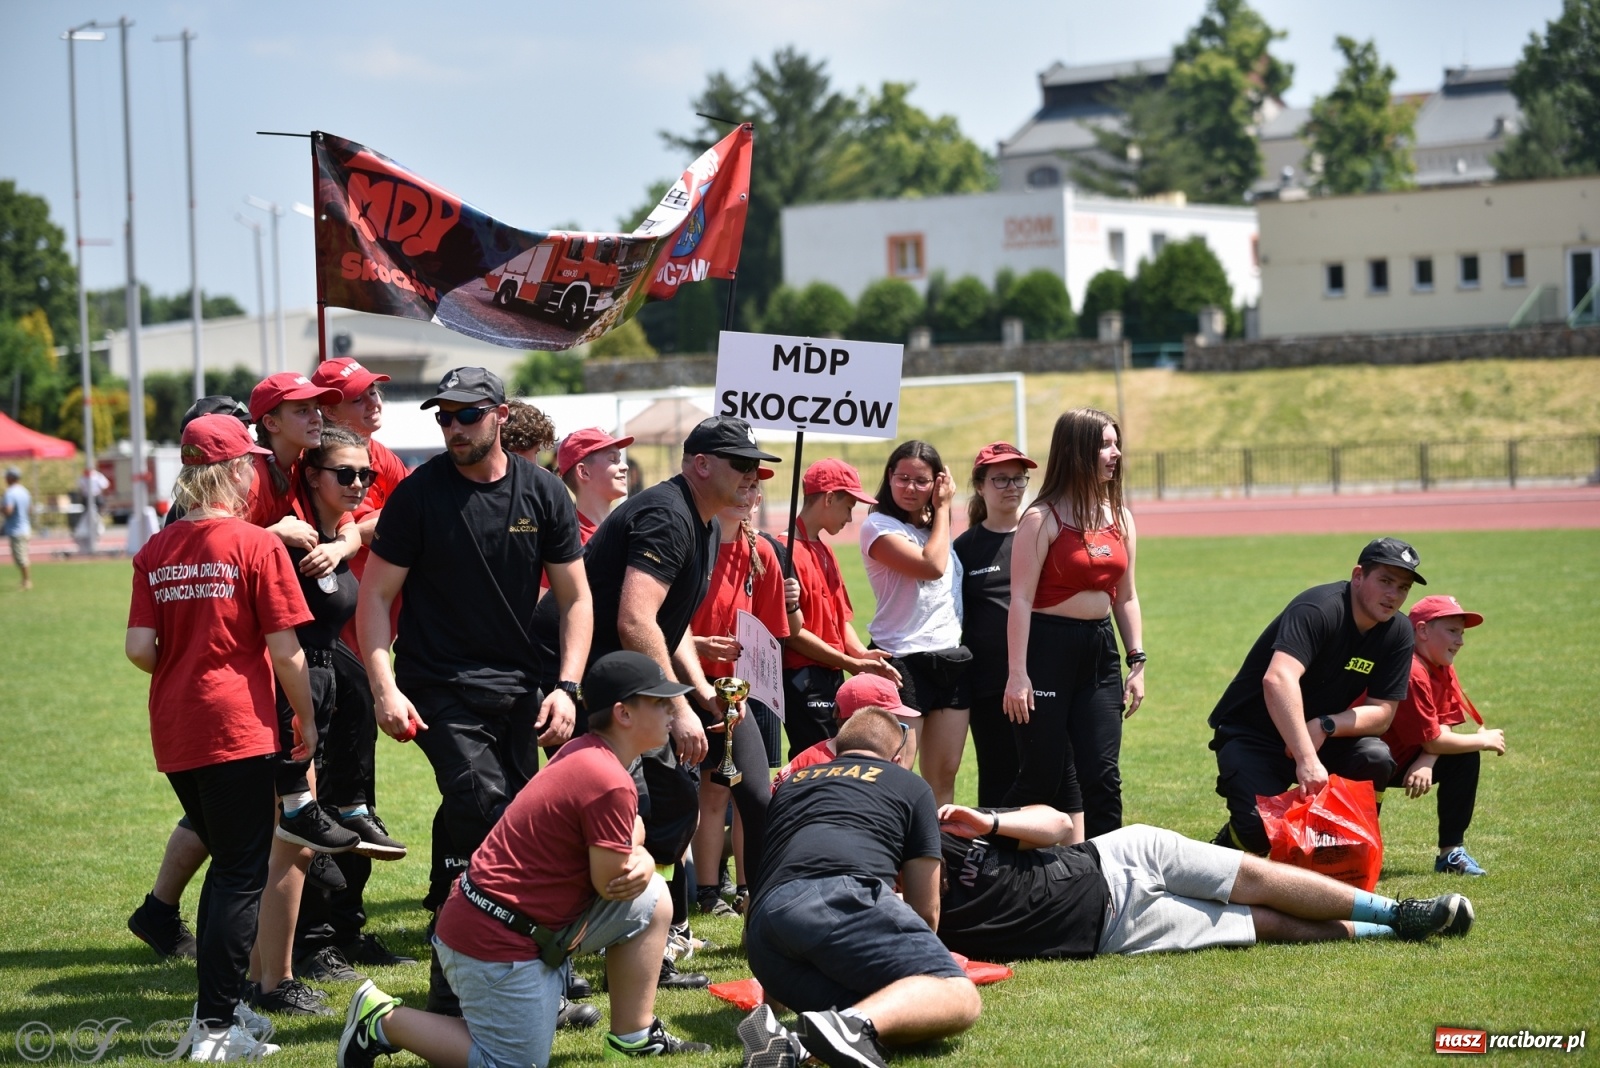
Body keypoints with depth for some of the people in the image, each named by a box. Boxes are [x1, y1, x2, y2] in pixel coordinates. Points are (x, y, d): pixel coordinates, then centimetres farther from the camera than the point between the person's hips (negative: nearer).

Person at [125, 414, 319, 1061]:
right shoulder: (255, 545, -9)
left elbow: (139, 647, 0)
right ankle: (216, 1027, -5)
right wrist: (307, 719, 2)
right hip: (238, 729, -6)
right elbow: (284, 649, -10)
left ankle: (217, 1005, 24)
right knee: (243, 874, 0)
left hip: (175, 735, 6)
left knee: (228, 864, 20)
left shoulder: (155, 552, 5)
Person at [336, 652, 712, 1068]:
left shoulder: (584, 753, 8)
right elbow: (610, 882, -17)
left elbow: (630, 840, 16)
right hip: (495, 940, -10)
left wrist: (641, 862, -7)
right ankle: (383, 1021, 5)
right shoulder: (609, 783, -23)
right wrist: (639, 859, 4)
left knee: (650, 897, 9)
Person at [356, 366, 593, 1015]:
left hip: (516, 686, 4)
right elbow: (376, 596, -4)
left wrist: (566, 687, -5)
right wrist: (384, 688, -16)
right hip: (440, 687, -4)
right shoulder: (419, 493, -6)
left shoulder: (542, 493, 3)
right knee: (482, 806, -22)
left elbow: (574, 598, 7)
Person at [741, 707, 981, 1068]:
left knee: (877, 1026, 4)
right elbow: (926, 909, 26)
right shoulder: (911, 787, 26)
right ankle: (856, 1024, -36)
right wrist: (912, 961, 45)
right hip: (842, 898, -5)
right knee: (958, 998, -5)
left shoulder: (791, 784, 38)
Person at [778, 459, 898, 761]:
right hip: (804, 681, -9)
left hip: (832, 680, 9)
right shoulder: (789, 552, -14)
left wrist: (862, 654, -3)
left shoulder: (825, 552, 16)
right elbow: (794, 633, -16)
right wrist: (851, 663, -13)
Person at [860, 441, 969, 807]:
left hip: (951, 658, 7)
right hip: (903, 660, -7)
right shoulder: (878, 526, -5)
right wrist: (943, 509, -5)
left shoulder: (935, 528, 17)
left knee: (945, 774, 6)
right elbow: (932, 566, -16)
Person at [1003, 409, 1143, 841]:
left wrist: (1137, 662, 9)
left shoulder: (1120, 518, 10)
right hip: (1049, 647, -6)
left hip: (1100, 650, 6)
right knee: (1044, 773, -1)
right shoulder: (1042, 518, -8)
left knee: (1102, 773, 2)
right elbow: (1021, 599, -12)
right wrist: (1017, 673, -17)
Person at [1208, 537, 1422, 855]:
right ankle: (1224, 850, 10)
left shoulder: (1397, 634, -3)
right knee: (1261, 826, -27)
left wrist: (1326, 726, -24)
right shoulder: (1320, 610, -25)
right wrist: (1307, 761, -49)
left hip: (1324, 740, 6)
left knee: (1376, 760, -23)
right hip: (1251, 734, -6)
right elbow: (1277, 680, -40)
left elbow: (1382, 713, -4)